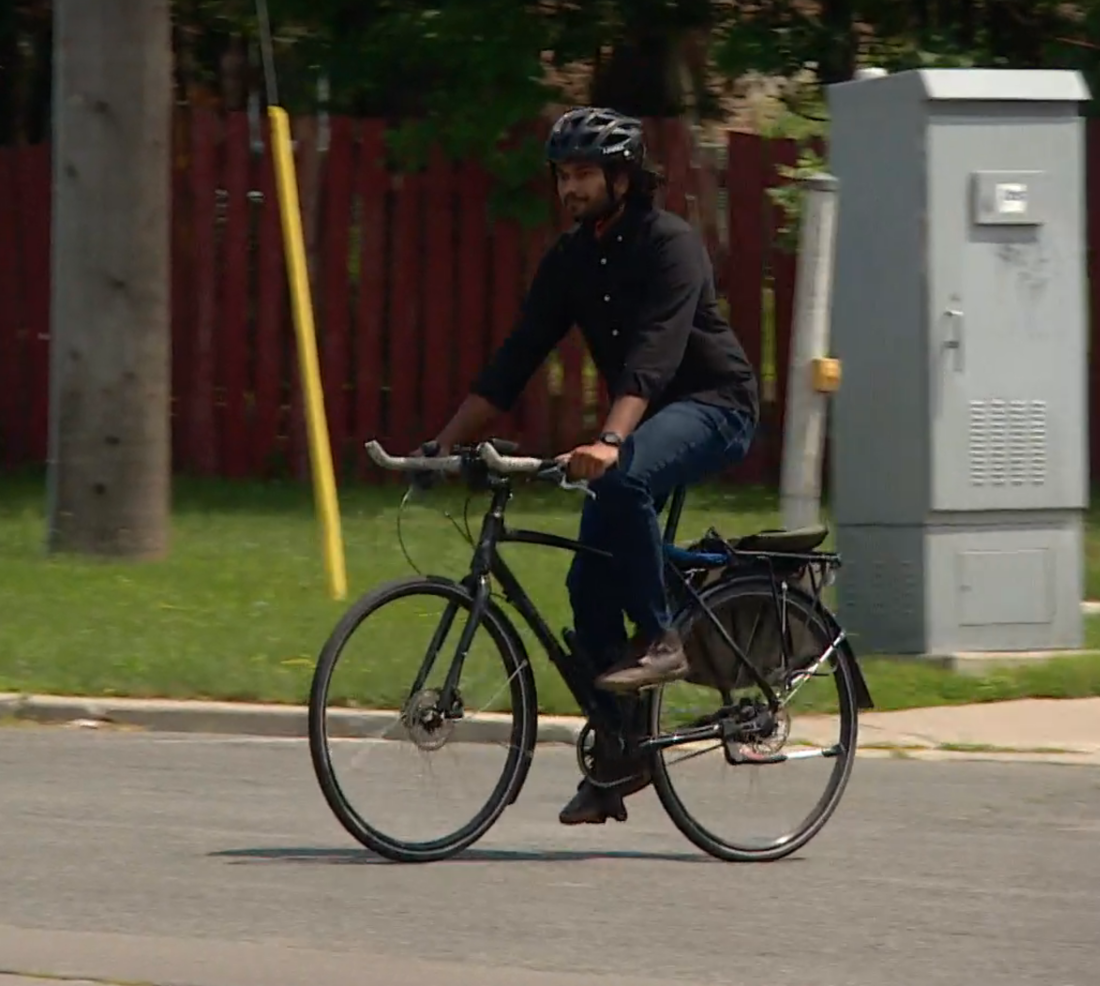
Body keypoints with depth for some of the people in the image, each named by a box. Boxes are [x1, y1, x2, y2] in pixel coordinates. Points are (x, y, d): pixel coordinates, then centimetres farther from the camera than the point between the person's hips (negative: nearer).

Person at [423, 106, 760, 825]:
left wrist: (611, 441, -46)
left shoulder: (670, 245, -18)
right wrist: (447, 441, -6)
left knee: (623, 481, -37)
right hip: (645, 419, 8)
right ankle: (617, 760, 5)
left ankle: (660, 641, -22)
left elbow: (655, 353, -32)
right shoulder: (571, 260, 5)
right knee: (591, 583, -2)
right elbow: (517, 358, 3)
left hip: (714, 404, -8)